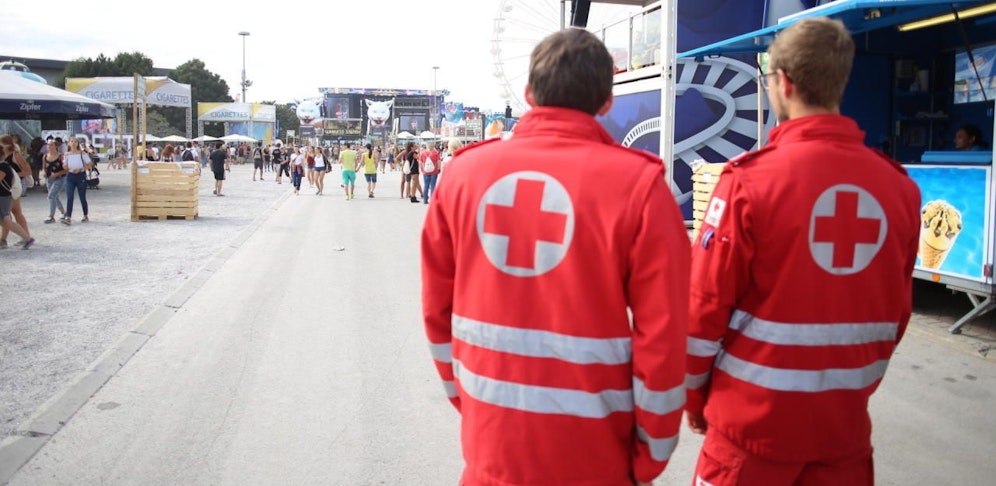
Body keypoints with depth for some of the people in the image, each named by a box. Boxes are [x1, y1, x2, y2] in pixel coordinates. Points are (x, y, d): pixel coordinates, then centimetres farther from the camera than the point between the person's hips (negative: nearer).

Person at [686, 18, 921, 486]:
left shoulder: (749, 180, -15)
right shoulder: (899, 186, -3)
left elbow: (706, 304, -11)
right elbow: (897, 312, 6)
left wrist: (693, 397, 3)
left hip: (754, 418, -3)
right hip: (845, 420, 4)